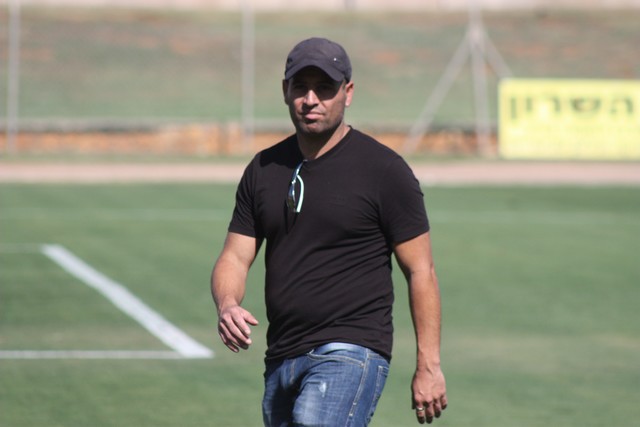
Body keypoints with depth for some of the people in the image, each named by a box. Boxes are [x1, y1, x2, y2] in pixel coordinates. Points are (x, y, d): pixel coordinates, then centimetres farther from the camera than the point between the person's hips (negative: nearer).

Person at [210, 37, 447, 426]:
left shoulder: (384, 169, -4)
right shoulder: (264, 169, 11)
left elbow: (420, 271, -4)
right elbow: (235, 257, 10)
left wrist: (429, 366, -8)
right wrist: (227, 305, -14)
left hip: (351, 353, -7)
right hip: (281, 359, 7)